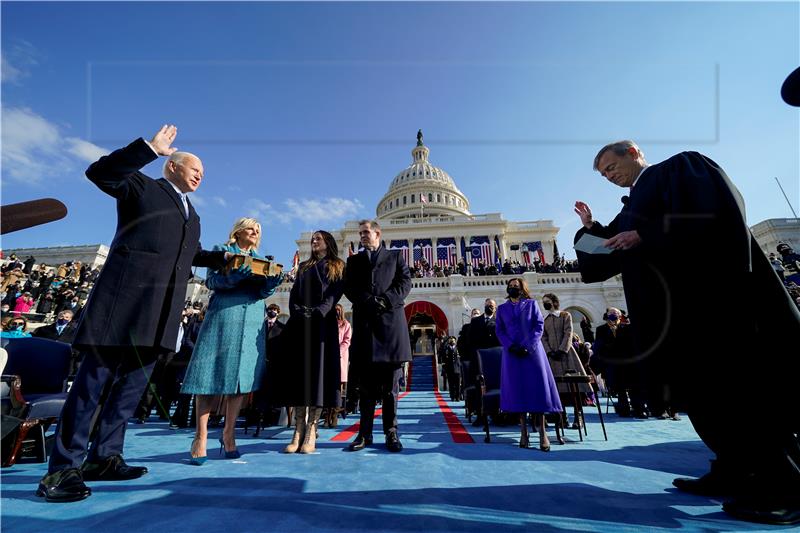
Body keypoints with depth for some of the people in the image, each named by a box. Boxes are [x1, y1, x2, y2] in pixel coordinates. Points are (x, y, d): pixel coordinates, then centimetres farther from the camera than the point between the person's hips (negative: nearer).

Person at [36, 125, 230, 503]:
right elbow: (99, 172, -7)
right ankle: (62, 468, 4)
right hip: (127, 297, -7)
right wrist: (150, 147, -12)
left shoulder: (192, 215, 27)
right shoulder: (142, 187, 9)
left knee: (133, 382, 9)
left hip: (162, 310, 7)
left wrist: (224, 258, 27)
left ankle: (103, 457, 19)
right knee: (95, 379, -4)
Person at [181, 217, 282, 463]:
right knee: (213, 373, -7)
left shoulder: (260, 260, 21)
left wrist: (271, 283, -13)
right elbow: (211, 280, -2)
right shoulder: (222, 250, 11)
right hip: (223, 315, -3)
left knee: (242, 375, 0)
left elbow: (262, 292, 10)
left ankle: (229, 434, 9)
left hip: (253, 321, 4)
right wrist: (234, 275, -21)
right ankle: (201, 437, 0)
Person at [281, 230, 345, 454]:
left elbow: (334, 295, -2)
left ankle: (311, 433, -7)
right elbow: (293, 295, 13)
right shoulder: (303, 267, 24)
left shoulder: (337, 267, 12)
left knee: (318, 370, -7)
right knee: (299, 371, -3)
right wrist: (297, 313, -6)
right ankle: (298, 431, -1)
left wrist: (317, 313, -17)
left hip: (323, 324, -3)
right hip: (299, 324, 4)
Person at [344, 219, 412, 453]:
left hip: (391, 320, -1)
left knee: (390, 382, 1)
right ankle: (365, 432, 8)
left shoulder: (395, 256, 17)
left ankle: (391, 432, 7)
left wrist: (386, 301, -11)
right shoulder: (354, 260, 21)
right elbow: (349, 287, 7)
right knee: (365, 381, 2)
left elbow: (405, 282, 4)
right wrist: (369, 301, -10)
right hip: (364, 321, 2)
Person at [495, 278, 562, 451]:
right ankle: (524, 431, 6)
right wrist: (511, 346, -11)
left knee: (538, 388, -5)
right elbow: (499, 331, 7)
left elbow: (539, 326, 0)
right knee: (517, 390, 0)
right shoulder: (502, 309, 13)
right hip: (512, 353, 2)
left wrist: (528, 346, -12)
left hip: (532, 351, -1)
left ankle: (542, 432, 0)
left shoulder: (531, 304, 9)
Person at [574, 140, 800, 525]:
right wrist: (591, 229, 10)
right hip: (672, 307, 8)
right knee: (700, 388, 8)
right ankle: (733, 472, 18)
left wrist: (643, 236, -18)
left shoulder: (681, 167, 3)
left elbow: (711, 213, -15)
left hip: (710, 291, -8)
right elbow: (610, 258, 22)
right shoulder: (631, 209, 23)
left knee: (737, 384, -6)